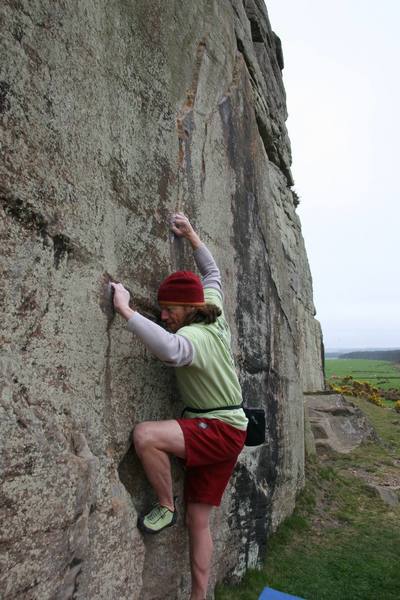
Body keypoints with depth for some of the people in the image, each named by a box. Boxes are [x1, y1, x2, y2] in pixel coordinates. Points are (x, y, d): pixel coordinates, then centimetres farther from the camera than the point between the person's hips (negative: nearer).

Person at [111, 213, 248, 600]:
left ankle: (165, 508, -7)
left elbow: (171, 349, -52)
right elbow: (212, 273, 16)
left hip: (221, 430, -9)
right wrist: (191, 235, 17)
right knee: (198, 521, 14)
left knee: (145, 435, -30)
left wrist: (125, 309, -44)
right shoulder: (214, 316, 0)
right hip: (213, 430, 9)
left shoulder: (194, 337, -26)